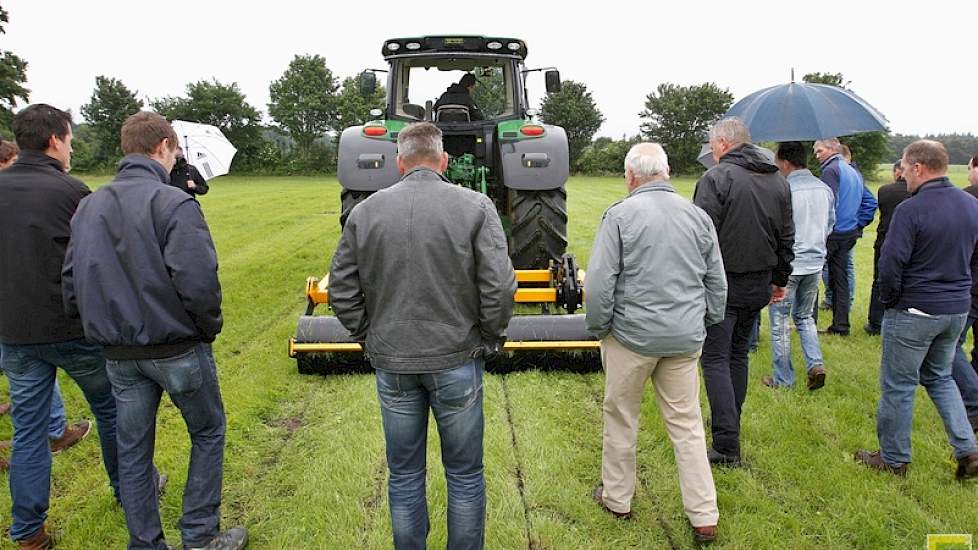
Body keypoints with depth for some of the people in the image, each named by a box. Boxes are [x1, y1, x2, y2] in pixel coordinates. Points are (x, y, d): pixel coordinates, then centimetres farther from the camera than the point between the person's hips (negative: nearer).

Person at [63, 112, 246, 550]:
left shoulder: (88, 206, 6)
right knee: (207, 432, 15)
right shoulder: (172, 202, -17)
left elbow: (71, 284, 6)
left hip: (119, 355, 6)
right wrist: (210, 328, -8)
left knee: (132, 450, 16)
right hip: (177, 349, -6)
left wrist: (103, 326, 14)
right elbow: (197, 281, -24)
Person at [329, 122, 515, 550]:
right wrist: (489, 339, 1)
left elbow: (341, 291, 1)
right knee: (465, 474, 15)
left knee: (404, 475, 17)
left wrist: (370, 337, 12)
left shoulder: (365, 211, -1)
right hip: (457, 359, -2)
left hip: (391, 362, 2)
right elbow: (499, 287, -13)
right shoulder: (475, 206, -9)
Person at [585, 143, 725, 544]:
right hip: (686, 340, 4)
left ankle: (616, 498, 29)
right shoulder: (698, 216, 5)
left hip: (631, 336, -4)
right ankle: (704, 518, 17)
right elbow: (717, 283, 10)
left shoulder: (620, 215, -9)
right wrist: (704, 325, 20)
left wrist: (598, 328, 2)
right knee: (687, 424, 12)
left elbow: (599, 283, -12)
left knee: (621, 419, 14)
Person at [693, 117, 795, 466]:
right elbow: (787, 238, 16)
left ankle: (727, 445, -5)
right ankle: (729, 423, 32)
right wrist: (780, 280, 25)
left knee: (716, 359, -2)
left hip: (723, 284, -7)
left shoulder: (716, 178, -14)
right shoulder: (779, 181, 10)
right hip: (760, 286, 7)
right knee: (738, 354, 20)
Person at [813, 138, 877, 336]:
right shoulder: (854, 172, 17)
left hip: (832, 232, -8)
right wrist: (859, 224, 15)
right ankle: (841, 325, 15)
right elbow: (870, 202, 19)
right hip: (850, 233, 8)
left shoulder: (831, 169, -11)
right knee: (840, 278, 12)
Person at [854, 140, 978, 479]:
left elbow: (890, 265, -20)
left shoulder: (911, 209, -20)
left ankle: (893, 459, 18)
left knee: (898, 386, 6)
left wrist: (888, 301, -4)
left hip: (914, 311, -7)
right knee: (940, 377, 24)